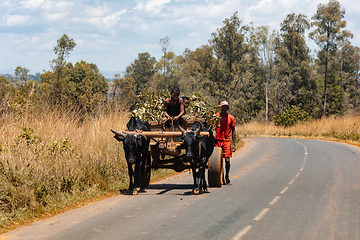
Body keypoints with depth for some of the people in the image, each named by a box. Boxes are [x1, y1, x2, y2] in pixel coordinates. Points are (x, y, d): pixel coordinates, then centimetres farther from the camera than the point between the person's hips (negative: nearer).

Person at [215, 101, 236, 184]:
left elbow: (233, 132, 7)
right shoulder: (216, 116, 2)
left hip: (227, 141, 0)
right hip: (217, 140, 0)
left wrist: (234, 144, 2)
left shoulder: (231, 118, 3)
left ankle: (227, 176, 11)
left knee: (227, 160, -5)